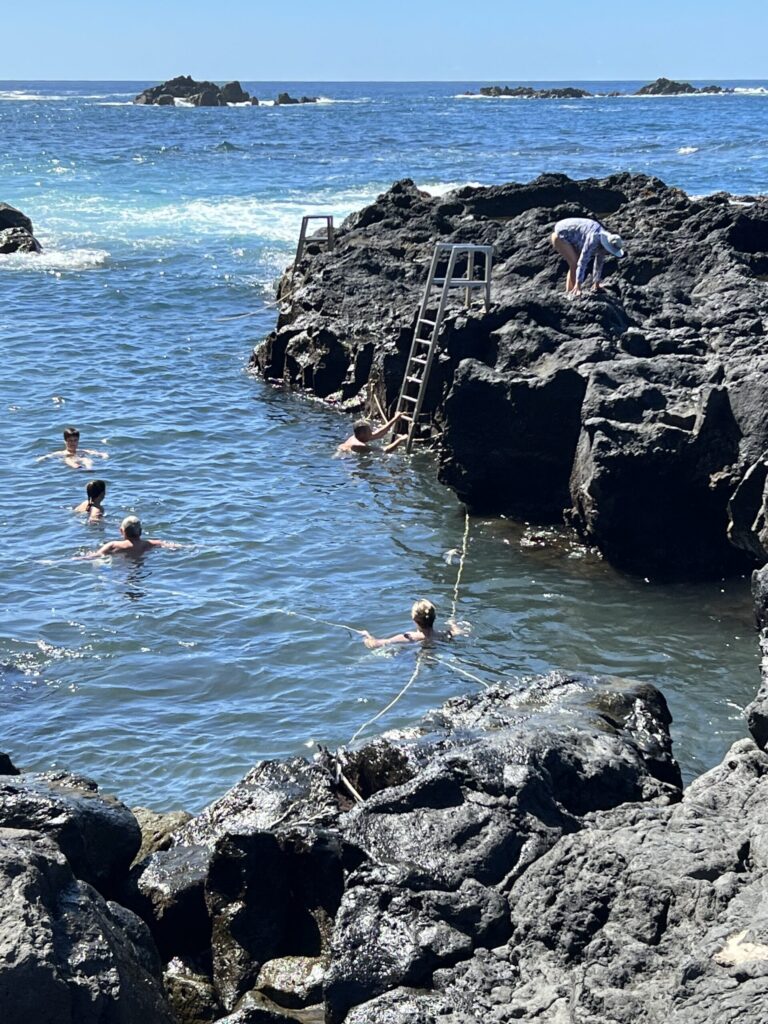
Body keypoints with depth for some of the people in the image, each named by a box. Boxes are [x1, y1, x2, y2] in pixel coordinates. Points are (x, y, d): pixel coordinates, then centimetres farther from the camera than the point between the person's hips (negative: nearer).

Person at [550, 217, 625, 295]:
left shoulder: (604, 241, -4)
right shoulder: (594, 238, -32)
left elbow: (599, 262, 9)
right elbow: (583, 261, -35)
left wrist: (596, 283, 15)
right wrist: (578, 285, -36)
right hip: (560, 236, -9)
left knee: (574, 265, 9)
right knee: (575, 263, -15)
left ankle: (569, 291, 13)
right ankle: (574, 290, -9)